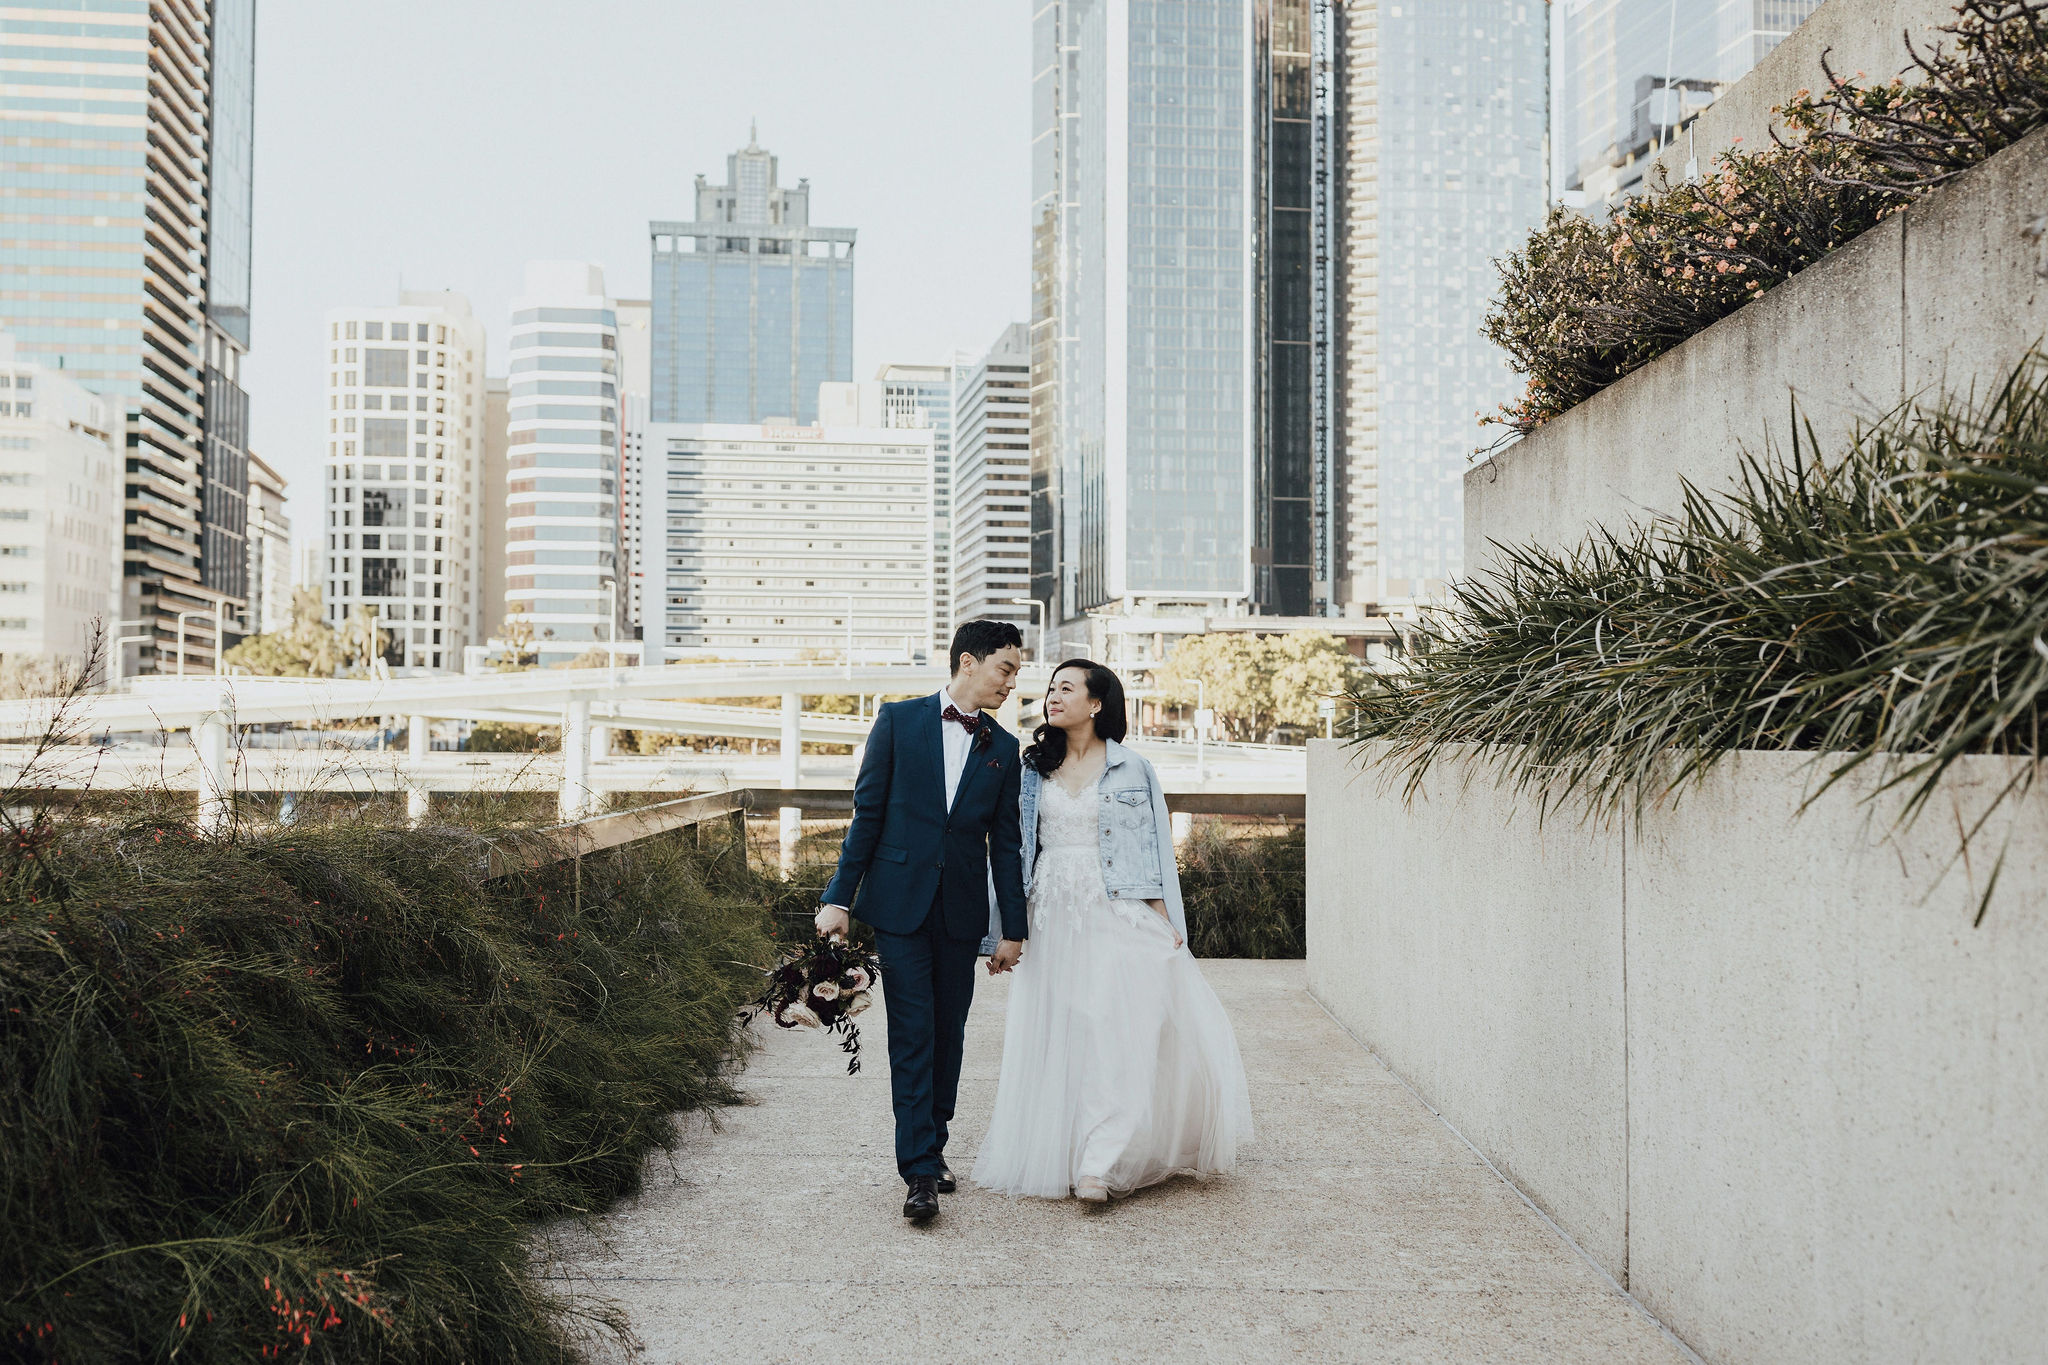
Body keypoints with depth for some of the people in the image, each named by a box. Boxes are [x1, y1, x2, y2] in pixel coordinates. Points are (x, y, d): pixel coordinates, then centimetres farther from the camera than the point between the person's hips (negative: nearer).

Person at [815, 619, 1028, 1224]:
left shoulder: (1003, 748, 8)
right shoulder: (899, 720, 0)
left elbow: (1006, 843, 9)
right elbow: (867, 812, 0)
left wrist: (1013, 928, 7)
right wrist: (839, 897, -3)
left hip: (963, 909, 3)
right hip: (899, 902, -3)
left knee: (948, 1034, 9)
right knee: (912, 1034, -5)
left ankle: (932, 1147, 25)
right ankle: (920, 1172, -4)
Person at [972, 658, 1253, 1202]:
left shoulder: (1133, 770, 4)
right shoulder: (1034, 771, 11)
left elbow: (1154, 846, 3)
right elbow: (1013, 846, 12)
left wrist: (1164, 922, -4)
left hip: (1119, 914, -3)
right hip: (1055, 918, 3)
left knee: (1120, 1028, -10)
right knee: (1056, 1033, 2)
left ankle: (1100, 1162, -10)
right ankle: (1057, 1154, 12)